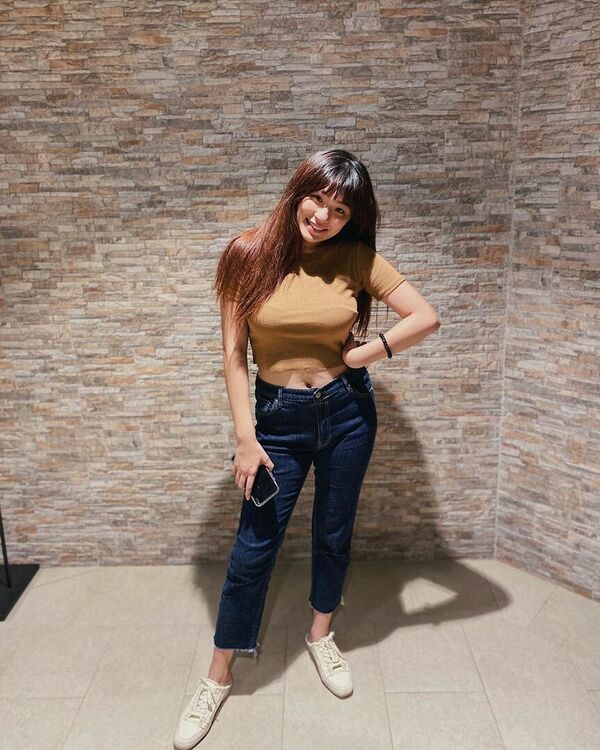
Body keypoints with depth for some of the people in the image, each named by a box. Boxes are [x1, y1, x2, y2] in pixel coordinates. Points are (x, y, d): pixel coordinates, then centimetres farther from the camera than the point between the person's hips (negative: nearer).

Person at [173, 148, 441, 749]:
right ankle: (218, 677, 27)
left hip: (348, 410, 2)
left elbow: (426, 318, -5)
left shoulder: (356, 257, -5)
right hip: (279, 415, -1)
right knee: (254, 547, 6)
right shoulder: (250, 254, -10)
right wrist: (246, 438, -10)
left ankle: (321, 635, 45)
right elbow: (233, 354, -8)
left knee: (334, 534, 17)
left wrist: (362, 355, -7)